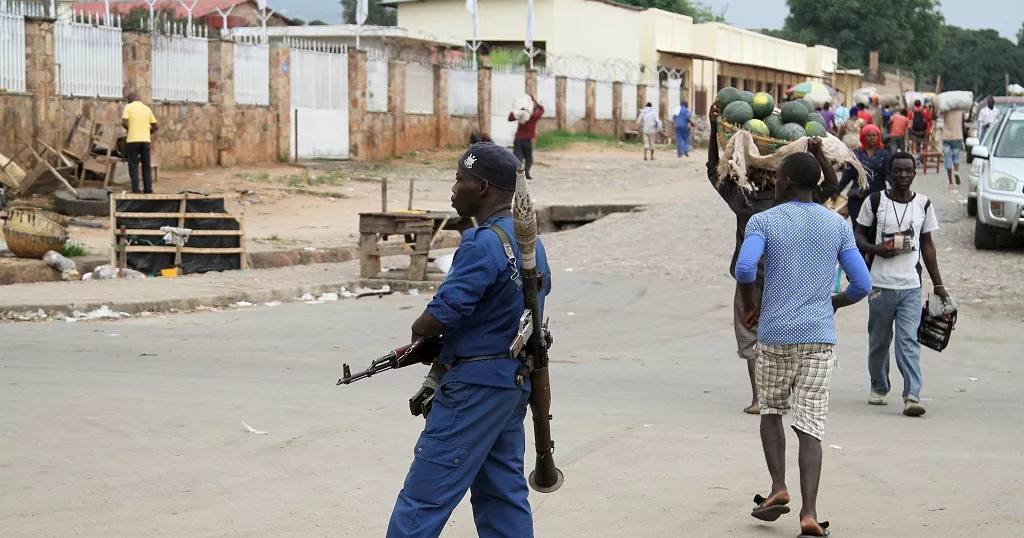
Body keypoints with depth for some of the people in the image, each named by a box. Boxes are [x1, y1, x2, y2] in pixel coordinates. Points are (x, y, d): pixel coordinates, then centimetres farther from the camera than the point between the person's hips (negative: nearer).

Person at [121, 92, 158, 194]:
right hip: (145, 140, 3)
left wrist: (130, 129, 9)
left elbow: (124, 123, -10)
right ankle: (148, 190, 6)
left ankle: (136, 190, -5)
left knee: (133, 166, 3)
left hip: (133, 140, -3)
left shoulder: (128, 107, 1)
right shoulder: (147, 109, 11)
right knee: (147, 166, 10)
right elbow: (156, 127, 9)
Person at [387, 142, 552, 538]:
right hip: (517, 380, 10)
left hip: (476, 385, -10)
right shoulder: (531, 242, 12)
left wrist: (419, 333, -1)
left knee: (425, 494, -5)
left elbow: (444, 312, -24)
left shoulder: (483, 245, -18)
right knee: (503, 493, 13)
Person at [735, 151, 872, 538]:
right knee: (810, 425, 0)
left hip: (775, 336, -1)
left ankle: (778, 488, 7)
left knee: (771, 409, 21)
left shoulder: (763, 221, -3)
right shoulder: (838, 226, 6)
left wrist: (749, 308, 0)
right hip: (820, 337, 1)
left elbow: (744, 268, -18)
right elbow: (862, 285, 3)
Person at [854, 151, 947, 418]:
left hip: (911, 286, 0)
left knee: (908, 341, -9)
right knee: (879, 340, 10)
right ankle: (879, 387, 29)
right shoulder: (875, 202, 0)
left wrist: (938, 284, 11)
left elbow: (927, 244, 13)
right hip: (880, 284, 0)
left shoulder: (924, 204, 7)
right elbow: (859, 236, 7)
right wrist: (877, 249, -15)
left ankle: (912, 396, -15)